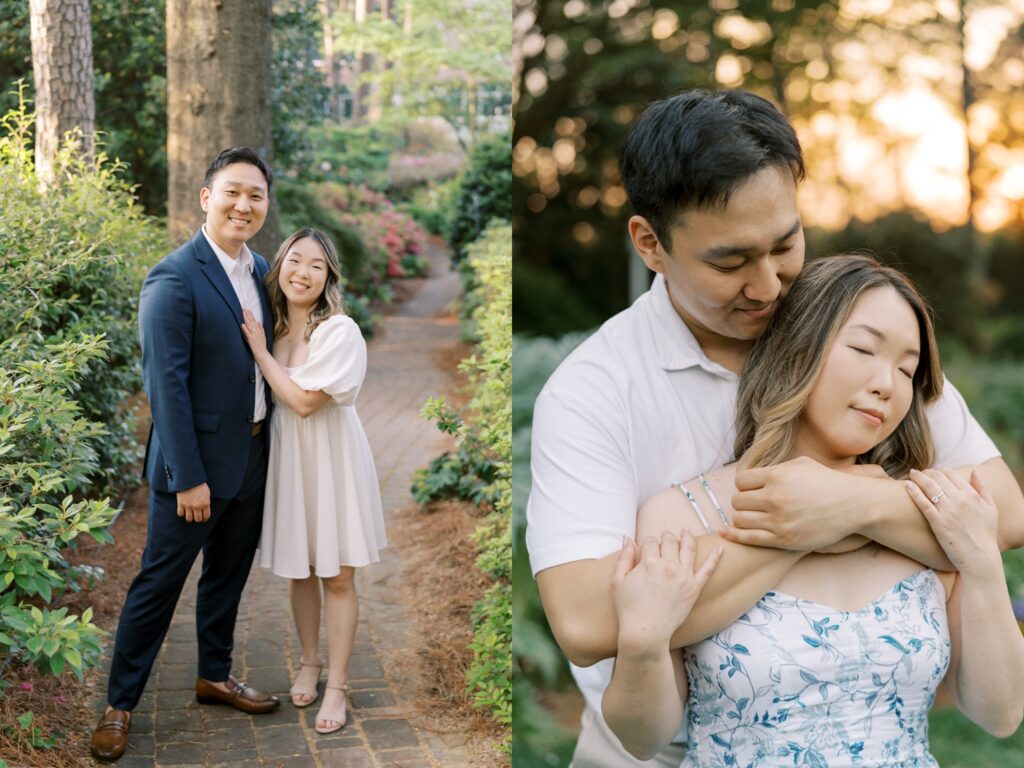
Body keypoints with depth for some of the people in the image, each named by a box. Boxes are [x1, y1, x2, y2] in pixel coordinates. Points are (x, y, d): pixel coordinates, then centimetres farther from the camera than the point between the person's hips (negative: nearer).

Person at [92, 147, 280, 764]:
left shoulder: (260, 270, 6)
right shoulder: (174, 279, -18)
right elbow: (166, 384, -20)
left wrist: (275, 444, 9)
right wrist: (188, 477, -20)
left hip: (253, 457, 7)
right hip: (197, 461, -7)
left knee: (228, 576, 20)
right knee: (159, 583, 5)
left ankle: (215, 676, 38)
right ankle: (120, 705, 20)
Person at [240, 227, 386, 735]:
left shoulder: (340, 331, -16)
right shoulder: (272, 326, 3)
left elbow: (303, 401, -19)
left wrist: (259, 351, -15)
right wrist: (257, 346, 1)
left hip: (330, 459, -5)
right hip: (286, 457, 5)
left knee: (336, 576, 2)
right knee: (298, 571, 15)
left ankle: (337, 687, 13)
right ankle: (310, 664, 33)